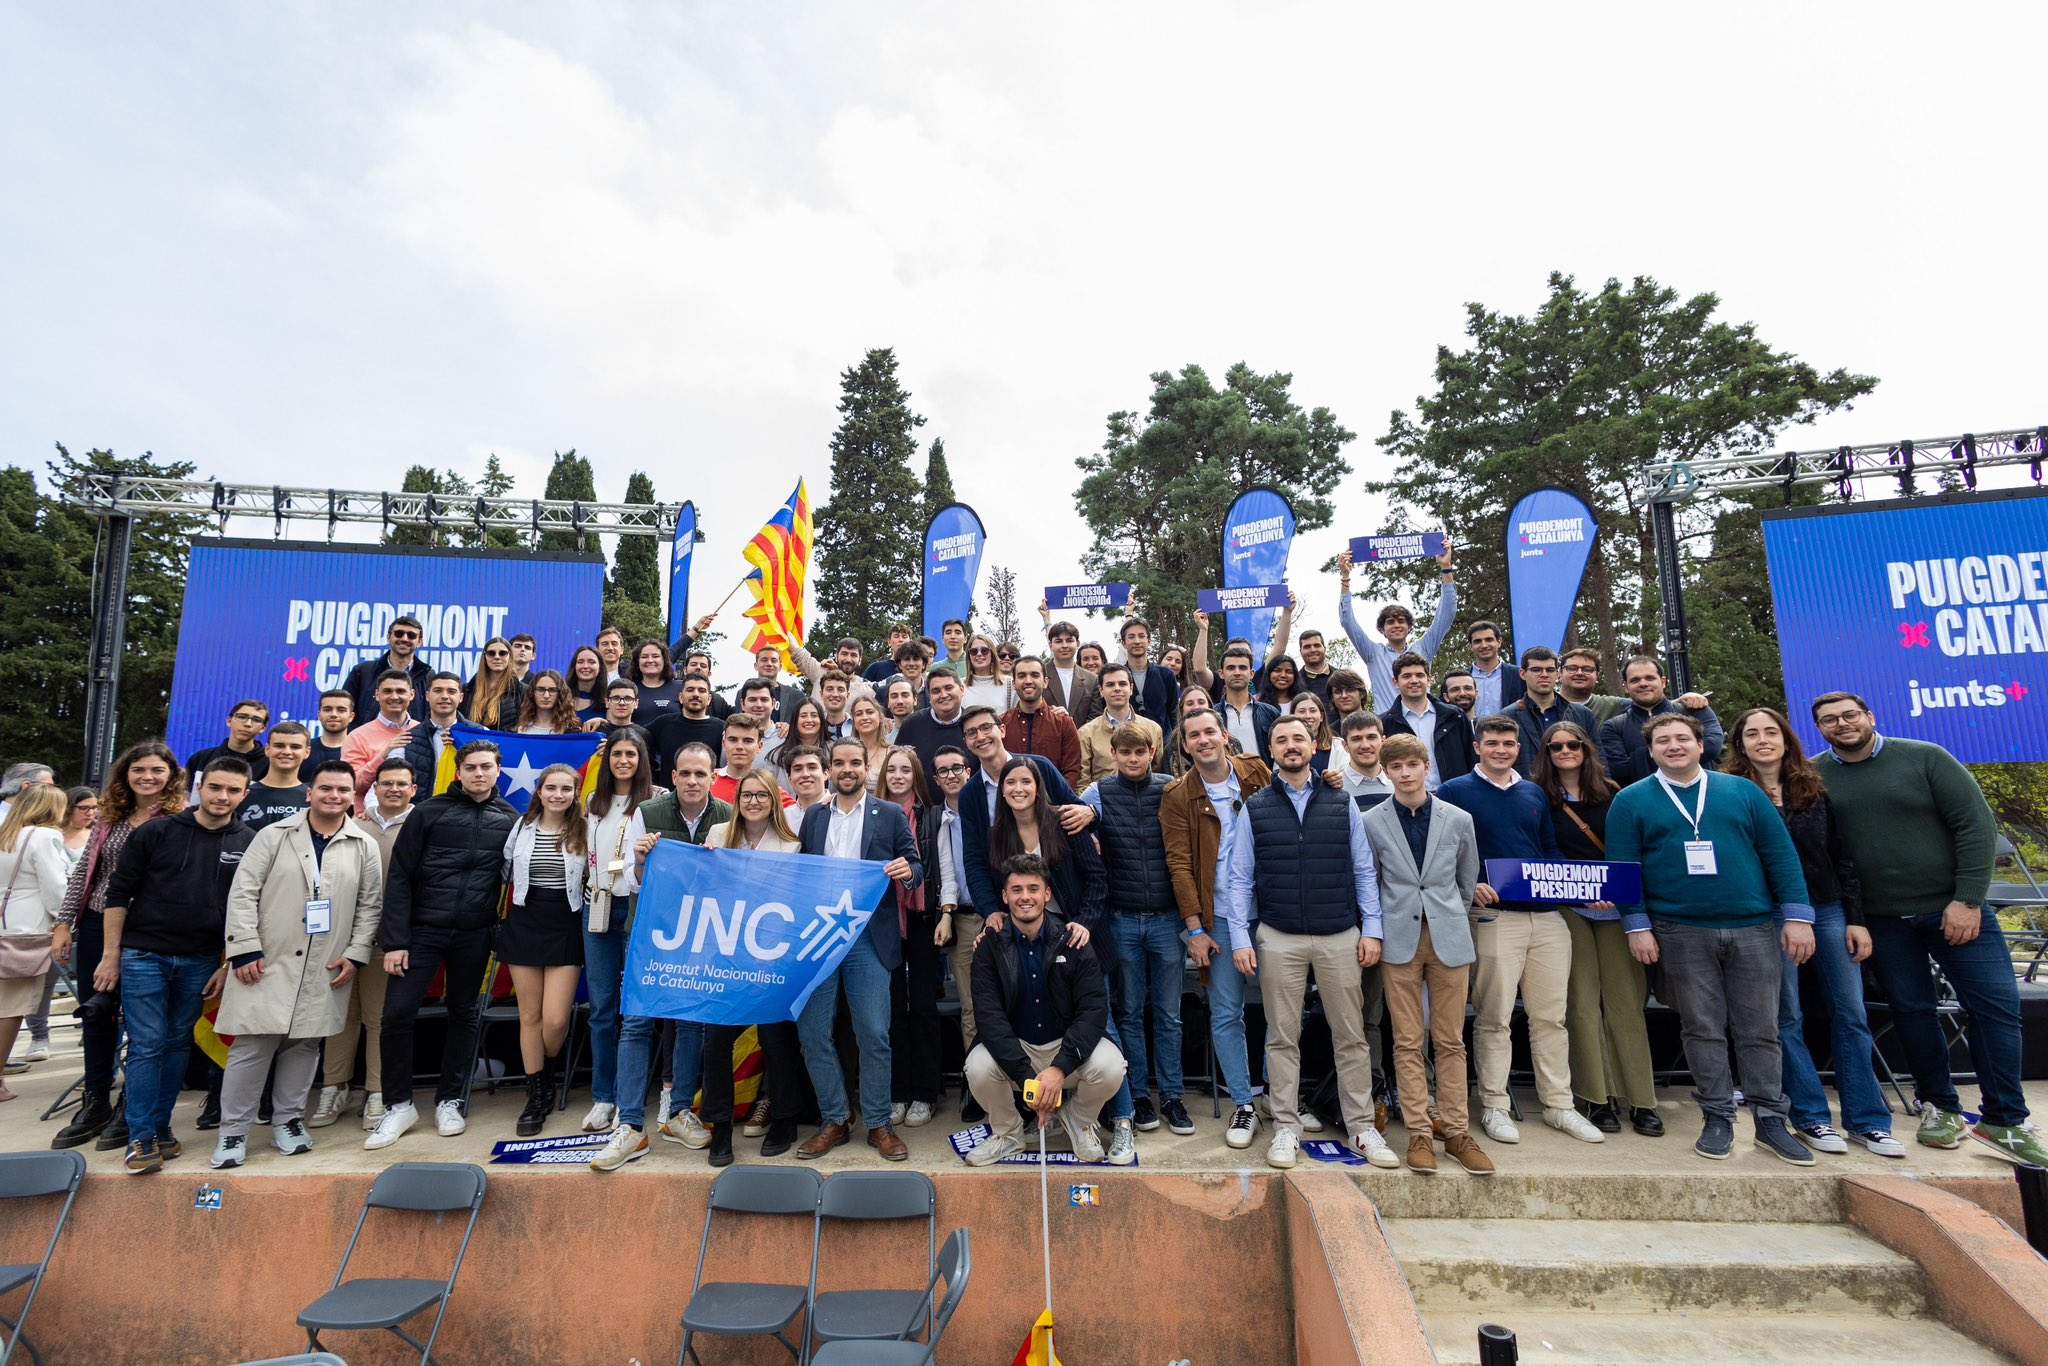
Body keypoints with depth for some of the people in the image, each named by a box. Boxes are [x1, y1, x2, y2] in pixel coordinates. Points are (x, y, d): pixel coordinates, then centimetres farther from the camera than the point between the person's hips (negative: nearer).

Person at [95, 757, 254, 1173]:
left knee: (178, 1045, 10)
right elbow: (118, 893, 0)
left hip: (200, 962, 2)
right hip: (143, 955, -2)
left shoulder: (249, 844, -1)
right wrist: (111, 955, -2)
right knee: (147, 1045, -2)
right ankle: (141, 1139, 7)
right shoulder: (156, 833, -4)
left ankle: (160, 1127, 22)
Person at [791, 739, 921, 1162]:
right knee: (812, 1032, 4)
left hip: (868, 936, -3)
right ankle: (833, 1121, 20)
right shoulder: (813, 817, 13)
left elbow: (915, 868, 4)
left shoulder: (890, 815, 5)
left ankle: (878, 1124, 16)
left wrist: (908, 871, -18)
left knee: (874, 1034, -1)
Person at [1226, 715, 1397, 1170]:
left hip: (1340, 936, 1)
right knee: (1282, 1037, 7)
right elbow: (1240, 878, 2)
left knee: (1351, 1035, 8)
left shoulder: (1341, 804, 5)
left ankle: (1362, 1128, 22)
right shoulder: (1255, 808, 3)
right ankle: (1287, 1128, 19)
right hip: (1278, 939, 0)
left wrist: (1372, 928, 0)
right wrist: (1240, 938, -3)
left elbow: (1364, 871, 7)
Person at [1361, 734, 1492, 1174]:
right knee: (1408, 1042, 4)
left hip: (1449, 939, 1)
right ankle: (1419, 1133, 13)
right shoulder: (1371, 823, -2)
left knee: (1450, 1041, 8)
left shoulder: (1458, 820, 2)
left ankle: (1455, 1131, 19)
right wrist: (1380, 930, 5)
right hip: (1400, 941, -1)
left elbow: (1467, 881, 14)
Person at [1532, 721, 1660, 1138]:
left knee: (1626, 1000, 2)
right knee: (1583, 1001, 1)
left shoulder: (1610, 793, 8)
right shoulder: (1539, 797, 1)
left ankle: (1640, 1099, 10)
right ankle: (1596, 1096, 10)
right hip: (1567, 908, -2)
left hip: (1616, 905, 2)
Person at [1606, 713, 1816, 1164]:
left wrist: (1797, 916, -1)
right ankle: (1718, 1117, 18)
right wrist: (1637, 925, -6)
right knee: (1703, 1029, 6)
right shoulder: (1631, 801, 2)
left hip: (1754, 928, 1)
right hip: (1680, 933, -1)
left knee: (1760, 1029, 7)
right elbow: (1622, 867, -1)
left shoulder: (1743, 791, 8)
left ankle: (1771, 1120, 20)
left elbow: (1781, 854, 6)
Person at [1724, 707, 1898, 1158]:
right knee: (1787, 1018, 2)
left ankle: (1867, 1119, 17)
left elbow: (1842, 857, 7)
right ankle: (1810, 1117, 12)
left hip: (1829, 911, 4)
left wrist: (1856, 918, 3)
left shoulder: (1814, 790, 6)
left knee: (1851, 1015, 6)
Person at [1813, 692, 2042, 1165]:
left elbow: (1976, 824, -7)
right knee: (1912, 1012, 8)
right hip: (1882, 920, 1)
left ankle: (2004, 1121, 14)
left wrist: (1968, 899, -13)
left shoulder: (1924, 758, -6)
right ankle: (1938, 1106, 25)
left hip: (1954, 907, 0)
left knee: (1996, 1006, -1)